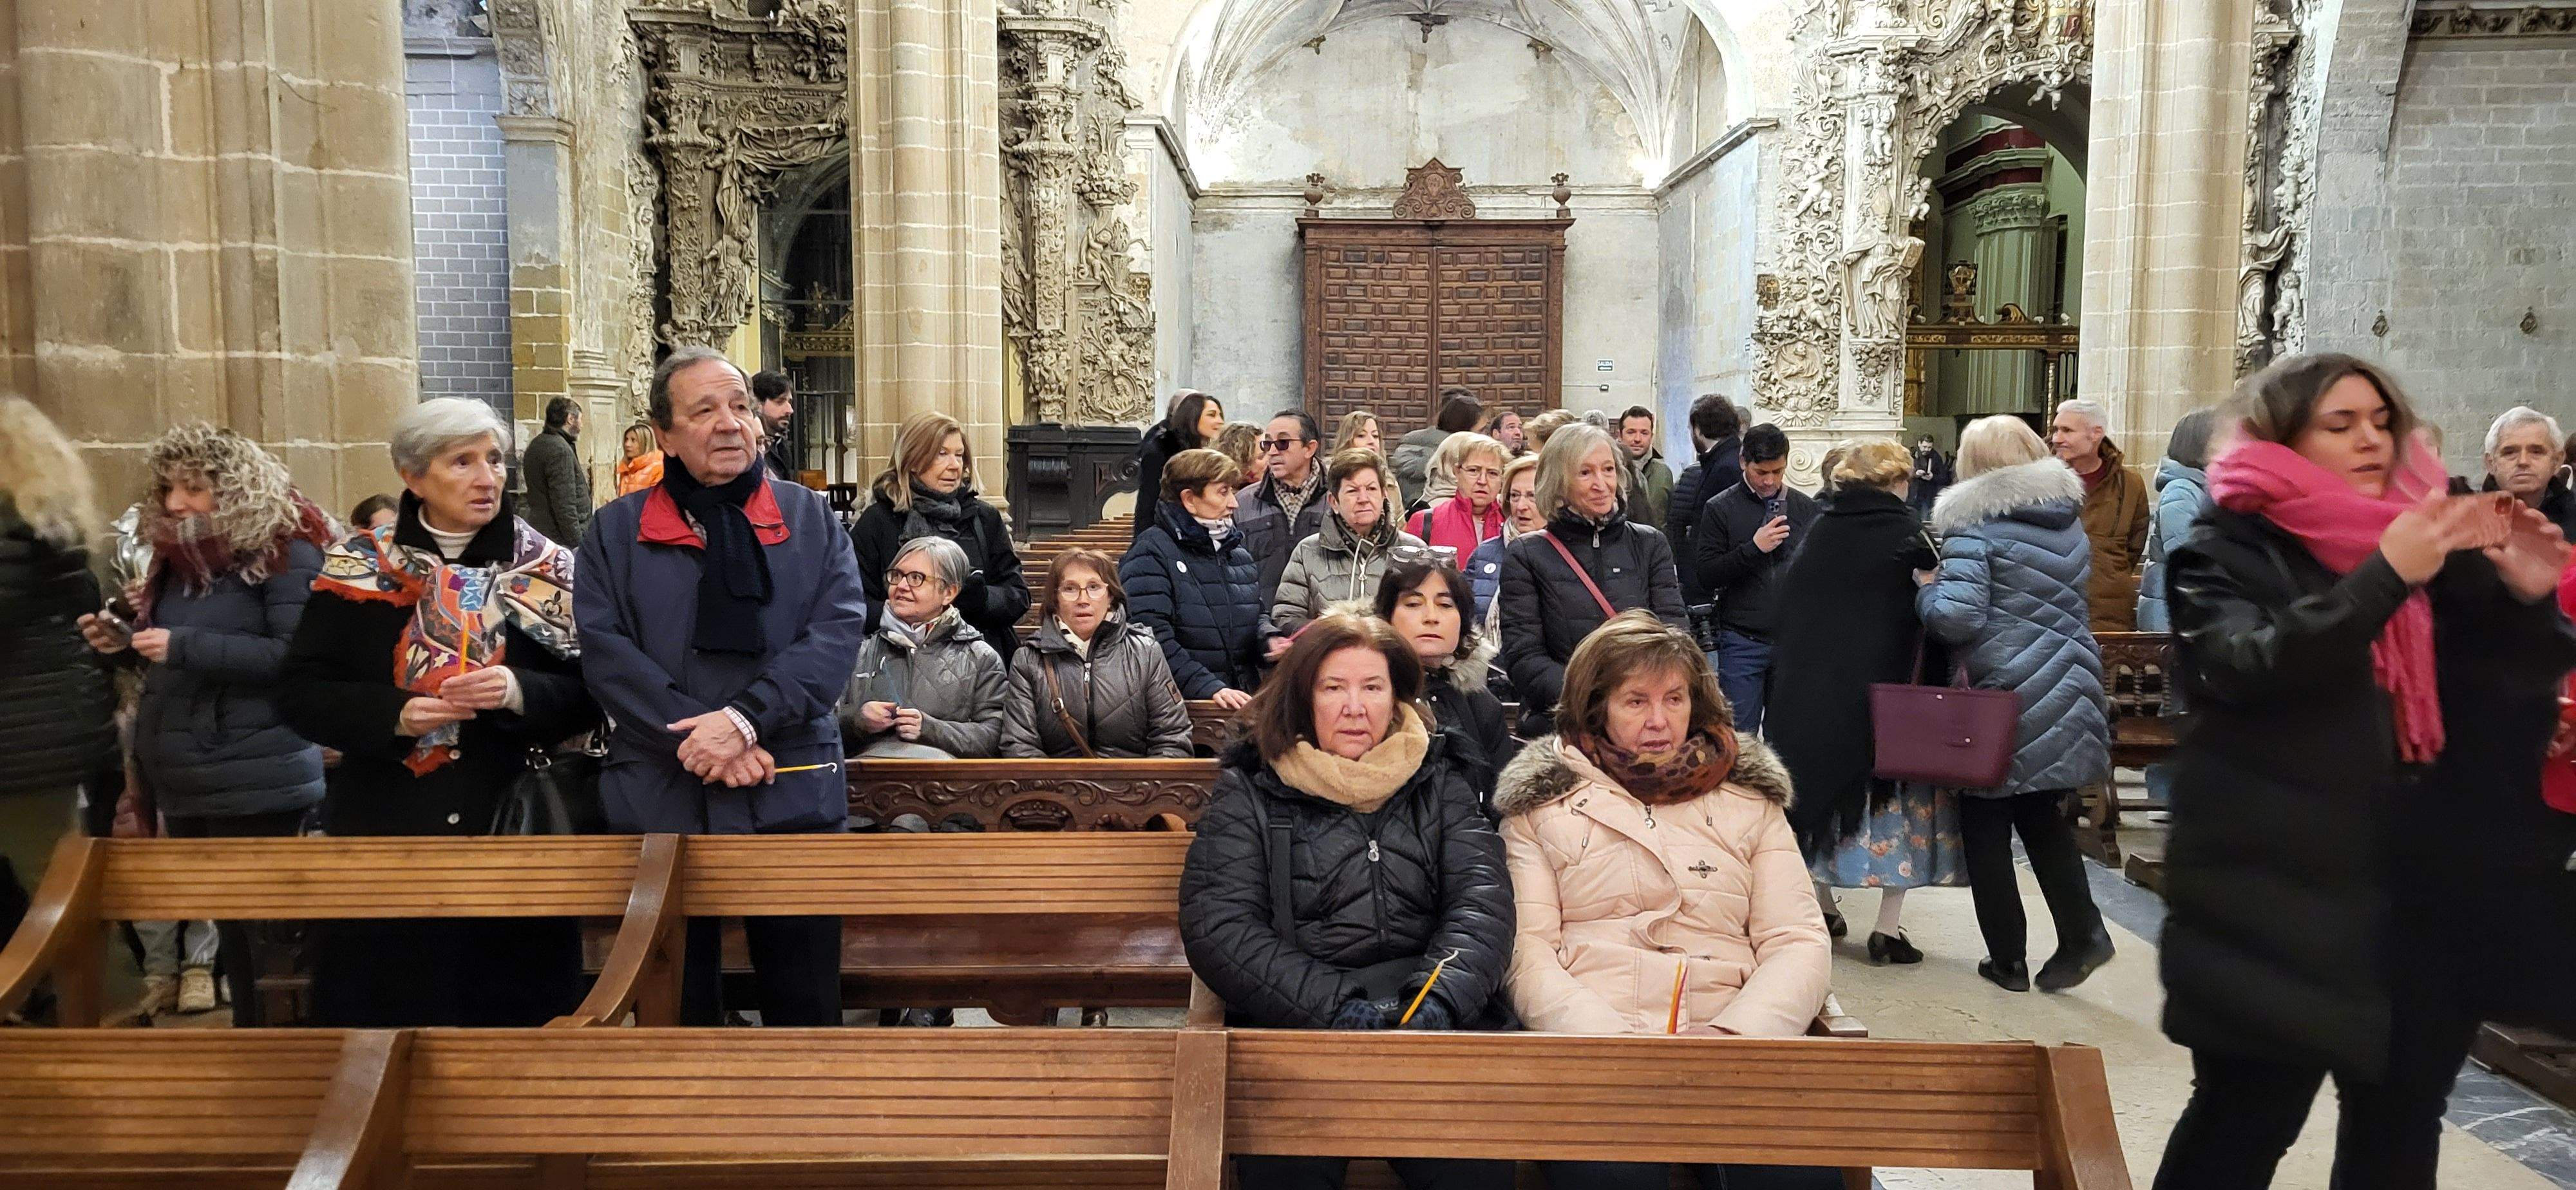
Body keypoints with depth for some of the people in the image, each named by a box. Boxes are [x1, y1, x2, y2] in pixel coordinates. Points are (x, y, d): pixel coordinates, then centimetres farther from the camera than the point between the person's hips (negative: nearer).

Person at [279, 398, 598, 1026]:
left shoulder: (547, 572, 2)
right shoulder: (358, 571, 2)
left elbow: (588, 695, 0)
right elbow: (299, 693, 1)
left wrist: (520, 693, -20)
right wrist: (393, 715, -17)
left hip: (514, 837, 0)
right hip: (387, 837, 0)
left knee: (516, 1008, 6)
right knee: (387, 1005, 6)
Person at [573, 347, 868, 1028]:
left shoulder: (811, 519, 8)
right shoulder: (616, 531, 9)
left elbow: (839, 633, -4)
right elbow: (606, 651, -3)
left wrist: (744, 719, -17)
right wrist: (698, 739, -15)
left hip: (793, 794, 0)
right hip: (660, 798, 0)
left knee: (805, 1000, 6)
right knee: (676, 1003, 10)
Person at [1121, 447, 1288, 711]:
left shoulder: (1237, 553, 20)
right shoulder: (1151, 554, -4)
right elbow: (1153, 639, -13)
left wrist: (1269, 639, 7)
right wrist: (1210, 688, -20)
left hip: (1243, 699, 6)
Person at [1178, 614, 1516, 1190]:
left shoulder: (1438, 781, 19)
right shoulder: (1249, 791, 12)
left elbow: (1482, 901, 5)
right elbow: (1217, 925, 0)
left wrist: (1441, 998, -15)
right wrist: (1334, 1007, -13)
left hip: (1435, 1016, 2)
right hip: (1295, 1020, -1)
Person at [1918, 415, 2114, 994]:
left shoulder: (1975, 525, -12)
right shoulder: (2069, 521, 10)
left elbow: (1957, 618, -20)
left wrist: (1928, 591, -1)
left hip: (2006, 692, -7)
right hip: (2067, 689, 7)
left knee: (1986, 826, 6)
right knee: (2042, 817, 19)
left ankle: (2008, 958, 11)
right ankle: (2082, 931, 8)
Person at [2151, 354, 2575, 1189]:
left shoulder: (2427, 542, 11)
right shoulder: (2227, 555, -5)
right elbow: (2250, 667, -24)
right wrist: (2385, 576, -29)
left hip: (2427, 889, 6)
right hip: (2284, 892, -5)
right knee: (2246, 1122, 3)